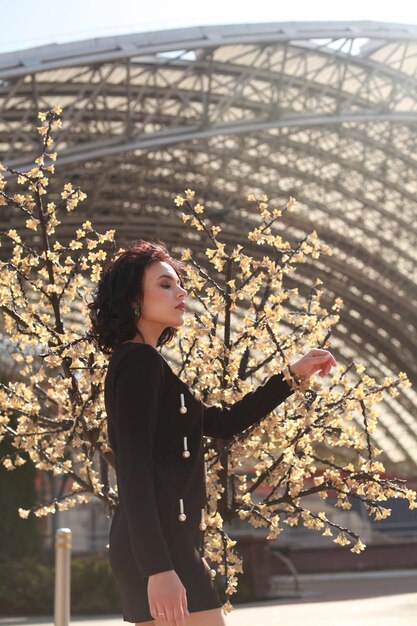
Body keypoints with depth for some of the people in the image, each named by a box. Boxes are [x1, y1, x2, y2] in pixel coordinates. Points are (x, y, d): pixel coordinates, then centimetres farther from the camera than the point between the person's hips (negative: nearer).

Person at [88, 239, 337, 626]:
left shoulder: (139, 363, 21)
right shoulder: (140, 361, -9)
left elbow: (223, 422, 24)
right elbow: (134, 470, -19)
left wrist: (293, 375, 23)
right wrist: (158, 567, -26)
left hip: (161, 542, 10)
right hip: (157, 545, -10)